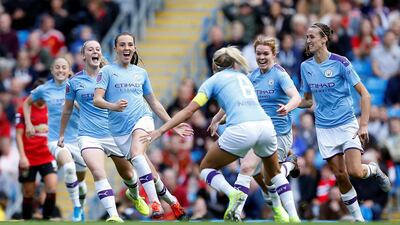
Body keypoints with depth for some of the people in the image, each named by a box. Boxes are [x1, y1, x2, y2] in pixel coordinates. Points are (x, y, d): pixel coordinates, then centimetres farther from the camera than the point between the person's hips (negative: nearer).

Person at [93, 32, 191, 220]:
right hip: (119, 128, 0)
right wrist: (113, 106, -29)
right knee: (146, 170, -1)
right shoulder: (107, 71, 4)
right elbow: (97, 99, -7)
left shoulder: (141, 73, 15)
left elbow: (153, 102, 24)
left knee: (136, 154, -30)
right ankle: (170, 199, 20)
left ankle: (154, 202, -34)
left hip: (142, 119, 0)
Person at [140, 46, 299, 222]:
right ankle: (293, 217, 14)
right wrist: (217, 120, 59)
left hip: (240, 130, -5)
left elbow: (188, 111, 9)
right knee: (275, 173, 29)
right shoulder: (244, 77, 30)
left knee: (206, 168, 14)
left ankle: (233, 194, -13)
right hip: (266, 126, 5)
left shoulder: (214, 80, 16)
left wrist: (160, 131, 9)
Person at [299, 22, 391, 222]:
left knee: (355, 172, -18)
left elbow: (365, 94, -9)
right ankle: (358, 218, 12)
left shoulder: (340, 62, -10)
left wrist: (364, 125, -16)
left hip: (347, 124, -4)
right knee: (340, 176, -1)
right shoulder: (306, 66, 5)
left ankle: (373, 170, 16)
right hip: (324, 128, 4)